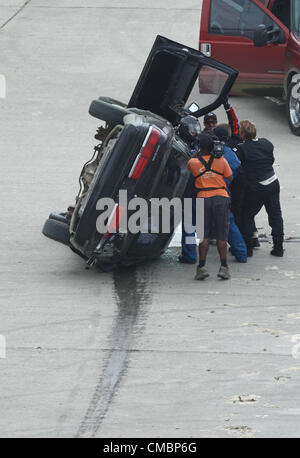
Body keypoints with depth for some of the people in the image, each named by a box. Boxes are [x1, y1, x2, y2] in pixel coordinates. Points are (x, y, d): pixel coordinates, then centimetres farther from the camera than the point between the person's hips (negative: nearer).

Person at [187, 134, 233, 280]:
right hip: (221, 198, 0)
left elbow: (189, 165, 20)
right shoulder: (221, 161, -2)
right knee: (221, 235, 3)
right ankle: (224, 267, 0)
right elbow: (230, 177, 9)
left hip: (203, 198, 0)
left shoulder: (194, 162, -3)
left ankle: (201, 267, -3)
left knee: (204, 235, 3)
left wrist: (197, 153, 21)